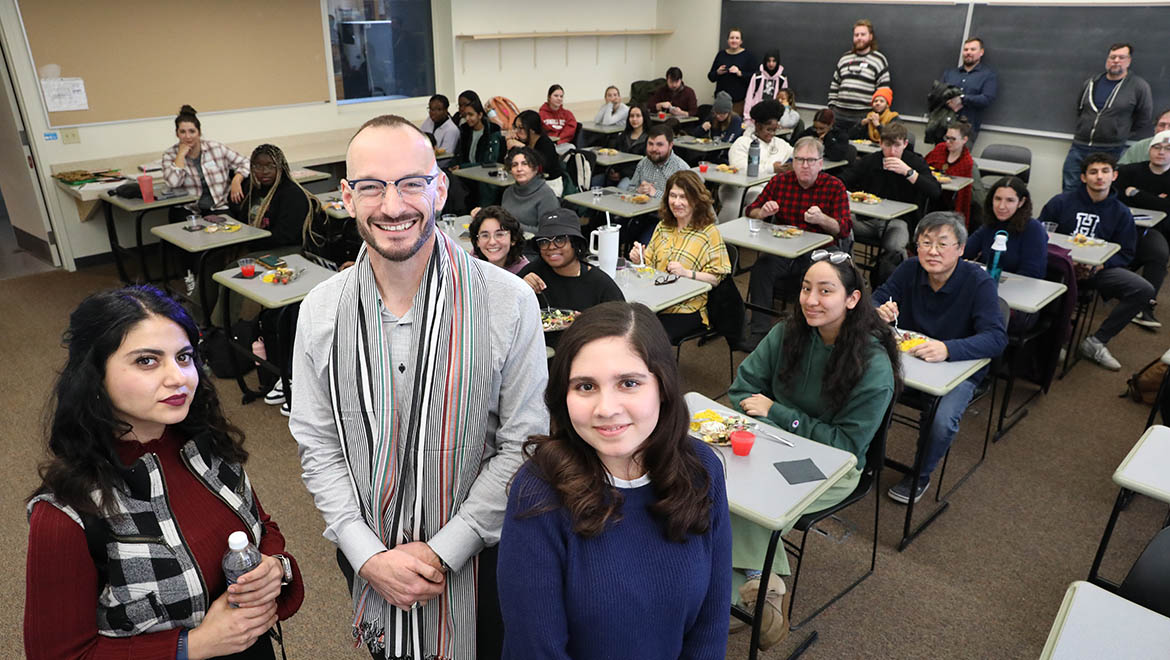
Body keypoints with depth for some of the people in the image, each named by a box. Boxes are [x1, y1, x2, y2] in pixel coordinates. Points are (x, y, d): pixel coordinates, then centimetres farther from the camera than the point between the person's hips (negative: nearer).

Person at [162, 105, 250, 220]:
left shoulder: (216, 148, 4)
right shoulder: (169, 155, 4)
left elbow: (244, 163, 7)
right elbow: (173, 182, -13)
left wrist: (236, 180, -13)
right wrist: (181, 154, -9)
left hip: (217, 208, 0)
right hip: (187, 210, 0)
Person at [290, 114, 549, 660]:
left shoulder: (509, 302, -16)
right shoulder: (319, 311, -7)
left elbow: (523, 445, -13)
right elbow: (318, 447, -3)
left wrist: (442, 550, -16)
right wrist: (369, 556, -12)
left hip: (479, 554, -2)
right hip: (366, 558, 3)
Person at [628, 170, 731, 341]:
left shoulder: (709, 233, 0)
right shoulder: (663, 227, 16)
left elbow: (718, 277, -4)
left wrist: (687, 273, -18)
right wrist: (640, 260, 1)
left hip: (687, 308, -4)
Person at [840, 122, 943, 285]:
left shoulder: (915, 162, 3)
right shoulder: (869, 161, 8)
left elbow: (936, 192, -11)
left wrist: (908, 172, -20)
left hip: (897, 221, -2)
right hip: (868, 219, 2)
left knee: (895, 247, -37)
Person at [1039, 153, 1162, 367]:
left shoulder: (1121, 213, 10)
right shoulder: (1060, 202, 4)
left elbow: (1125, 254, 9)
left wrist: (1098, 266, -12)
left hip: (1099, 269, 3)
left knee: (1145, 290, -19)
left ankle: (1096, 342, -8)